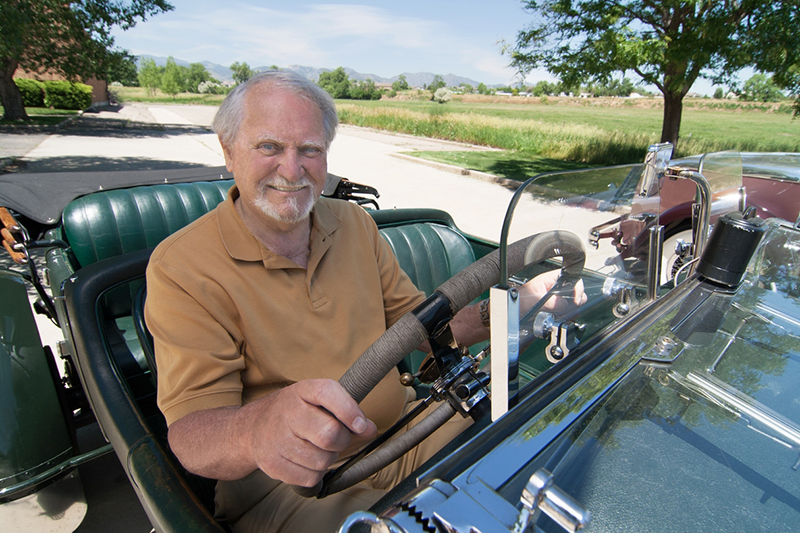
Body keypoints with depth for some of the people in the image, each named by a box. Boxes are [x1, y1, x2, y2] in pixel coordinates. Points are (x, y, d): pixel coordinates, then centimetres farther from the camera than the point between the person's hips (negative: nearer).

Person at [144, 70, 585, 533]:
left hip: (404, 430, 5)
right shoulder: (181, 268, -13)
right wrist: (258, 429, -43)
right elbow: (191, 432, -19)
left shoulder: (354, 223, 5)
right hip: (290, 484, -4)